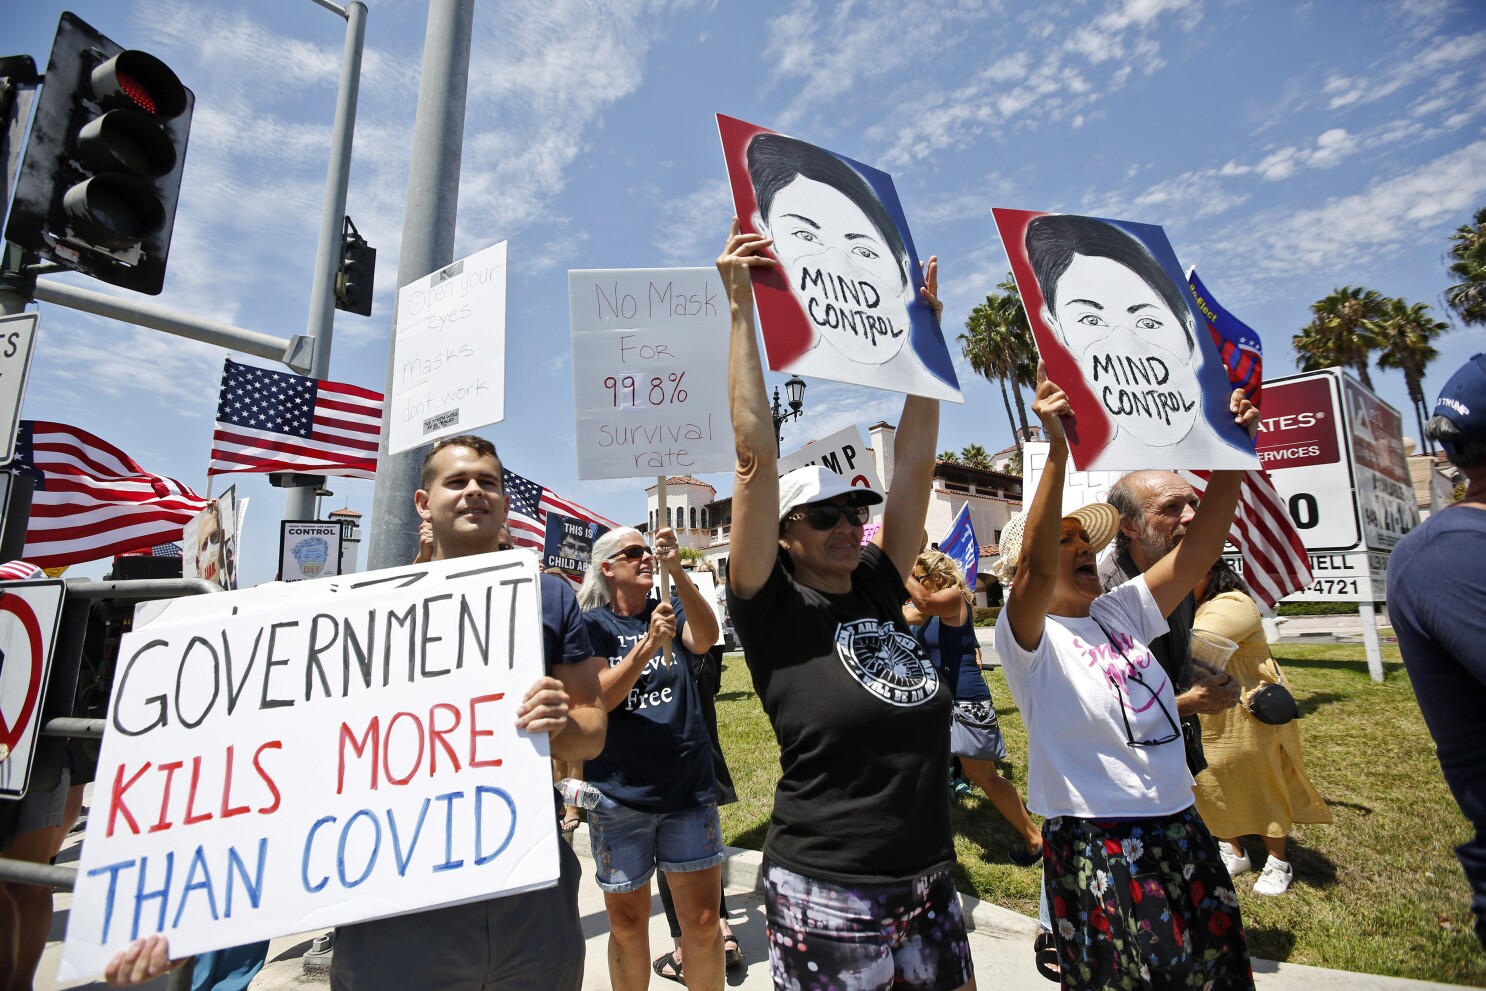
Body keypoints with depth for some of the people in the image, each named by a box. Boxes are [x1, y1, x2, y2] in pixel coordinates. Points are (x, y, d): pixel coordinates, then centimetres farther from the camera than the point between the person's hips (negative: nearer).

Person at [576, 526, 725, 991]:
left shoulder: (673, 609, 2)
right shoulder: (592, 625, -3)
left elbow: (706, 637, -19)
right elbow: (597, 699, -15)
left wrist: (677, 571, -32)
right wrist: (648, 645, -29)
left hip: (689, 786, 1)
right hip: (619, 795, -1)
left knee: (703, 921, 8)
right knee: (627, 923, 15)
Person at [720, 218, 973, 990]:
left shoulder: (879, 591, 1)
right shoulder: (773, 610, -12)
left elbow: (914, 463, 2)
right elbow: (754, 455, -19)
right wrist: (741, 307, -15)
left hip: (929, 884, 6)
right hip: (828, 895, -5)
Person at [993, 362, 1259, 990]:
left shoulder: (1120, 614, 5)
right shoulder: (1027, 637, -14)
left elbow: (1198, 549, 0)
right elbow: (1035, 568, -35)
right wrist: (1058, 451, -43)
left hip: (1181, 829, 7)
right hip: (1098, 848, -7)